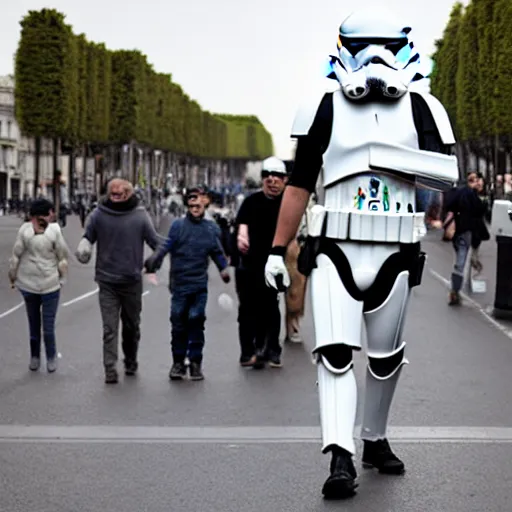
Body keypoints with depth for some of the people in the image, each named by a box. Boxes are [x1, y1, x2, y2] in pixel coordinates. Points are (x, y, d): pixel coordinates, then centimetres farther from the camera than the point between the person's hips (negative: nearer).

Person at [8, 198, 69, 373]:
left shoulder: (25, 229, -6)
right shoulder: (54, 230, -11)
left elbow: (16, 255, -2)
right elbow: (62, 256, -5)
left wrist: (13, 277, 10)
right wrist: (62, 276, 8)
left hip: (28, 283, 2)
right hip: (50, 284, -2)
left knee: (33, 322, 13)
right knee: (48, 324, 5)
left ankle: (35, 358, 20)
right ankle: (51, 359, 11)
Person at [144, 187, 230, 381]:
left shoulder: (211, 228, 9)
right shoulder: (178, 225, 1)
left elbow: (217, 251, 13)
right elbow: (166, 246, -6)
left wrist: (224, 268, -3)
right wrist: (154, 261, -21)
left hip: (200, 285, 1)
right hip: (180, 283, -1)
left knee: (196, 322, 1)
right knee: (178, 324, 3)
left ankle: (195, 362, 11)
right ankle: (178, 362, 15)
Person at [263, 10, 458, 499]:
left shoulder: (421, 108, 5)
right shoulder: (324, 106, 3)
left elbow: (448, 173, -7)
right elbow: (298, 185, 7)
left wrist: (393, 157, -19)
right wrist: (277, 250, 6)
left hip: (394, 254, 2)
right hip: (334, 251, -2)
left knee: (386, 358, 14)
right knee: (335, 354, -15)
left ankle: (374, 440, 34)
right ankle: (340, 459, -17)